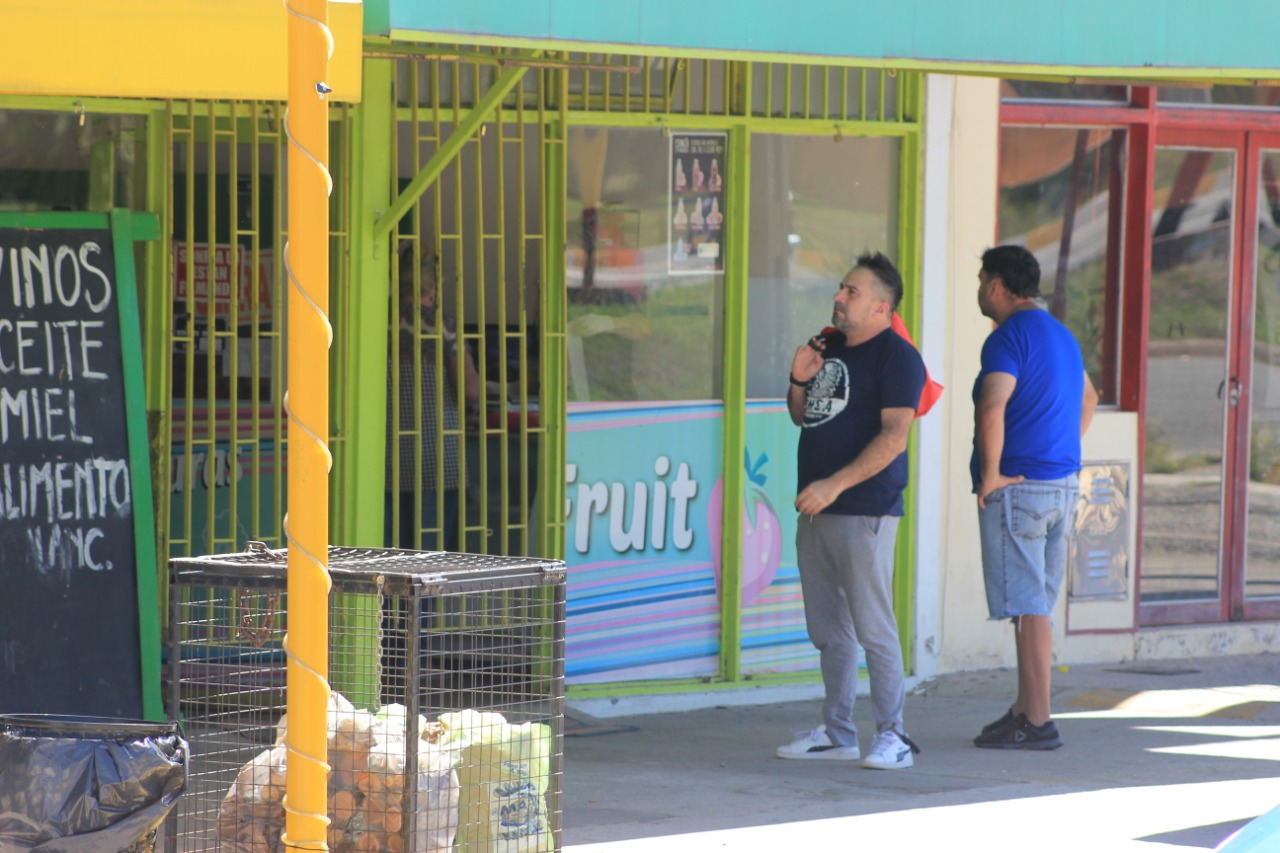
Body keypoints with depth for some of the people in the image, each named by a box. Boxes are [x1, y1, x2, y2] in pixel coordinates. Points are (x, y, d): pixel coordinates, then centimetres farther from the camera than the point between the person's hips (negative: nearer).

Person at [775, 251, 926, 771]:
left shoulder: (896, 357, -9)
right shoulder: (829, 349, 17)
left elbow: (894, 436, -17)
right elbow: (802, 418, 26)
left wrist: (835, 484, -22)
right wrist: (799, 381, 4)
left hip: (864, 513, -8)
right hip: (816, 511, 8)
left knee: (873, 627, -8)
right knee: (828, 630, 11)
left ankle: (893, 736, -4)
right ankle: (836, 733, 17)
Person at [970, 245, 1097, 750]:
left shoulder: (1009, 337, -13)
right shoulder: (1060, 335, 16)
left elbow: (991, 409, -28)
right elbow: (1088, 398, 34)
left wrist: (990, 475, -18)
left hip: (1016, 486, -9)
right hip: (1063, 484, 9)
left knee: (1028, 607, -7)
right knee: (1035, 606, 14)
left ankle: (1037, 723, -7)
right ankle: (1024, 710, 20)